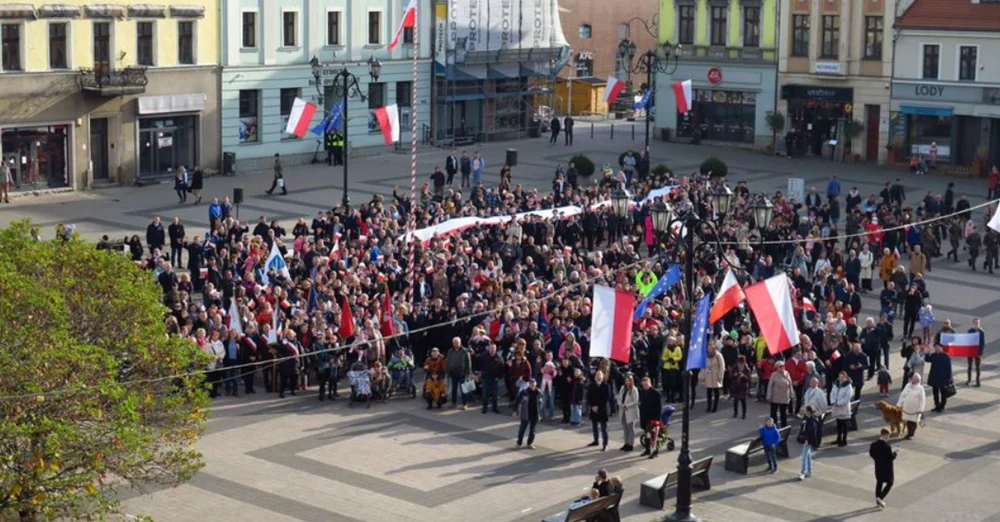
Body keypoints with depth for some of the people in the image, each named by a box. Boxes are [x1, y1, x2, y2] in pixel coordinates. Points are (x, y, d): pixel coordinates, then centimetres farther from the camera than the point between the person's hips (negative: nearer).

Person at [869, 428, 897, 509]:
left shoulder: (874, 444, -6)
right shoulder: (886, 446, -27)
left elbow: (871, 453, 4)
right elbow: (891, 457, -22)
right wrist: (895, 454, -3)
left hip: (878, 467, 7)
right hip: (887, 468, -7)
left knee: (879, 483, 20)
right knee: (889, 483, 11)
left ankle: (878, 501, 29)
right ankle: (880, 498, -2)